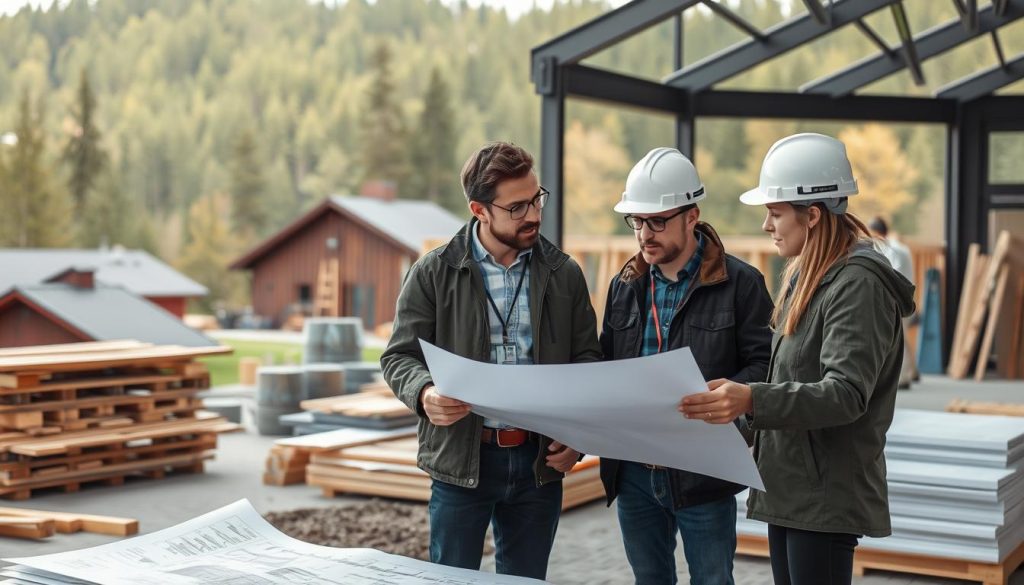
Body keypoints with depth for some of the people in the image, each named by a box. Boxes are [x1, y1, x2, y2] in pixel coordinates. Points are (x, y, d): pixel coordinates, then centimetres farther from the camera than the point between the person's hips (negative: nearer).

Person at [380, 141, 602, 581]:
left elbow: (587, 359, 8)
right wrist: (425, 393, -23)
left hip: (540, 461, 2)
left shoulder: (563, 274, 4)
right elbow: (399, 356, -1)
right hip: (460, 461, -2)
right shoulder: (434, 273, -3)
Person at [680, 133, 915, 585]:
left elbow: (846, 394, -25)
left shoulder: (859, 283, -15)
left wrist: (752, 400, -37)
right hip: (787, 487, 9)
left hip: (826, 496, -9)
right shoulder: (805, 276, 14)